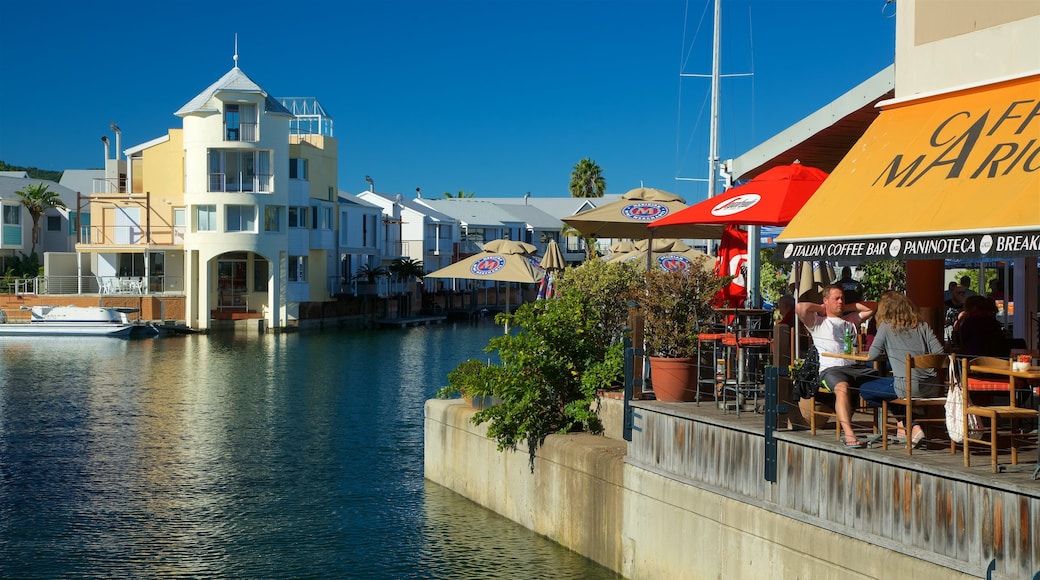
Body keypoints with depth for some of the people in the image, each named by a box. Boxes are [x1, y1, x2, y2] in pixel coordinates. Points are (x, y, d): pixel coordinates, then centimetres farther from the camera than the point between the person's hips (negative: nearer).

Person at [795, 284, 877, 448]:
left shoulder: (850, 321, 32)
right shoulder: (818, 321, 16)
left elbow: (872, 307, 35)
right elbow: (800, 308, -2)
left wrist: (847, 307, 28)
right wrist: (821, 308, 15)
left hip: (853, 368, 5)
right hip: (829, 369, -5)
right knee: (842, 387, -40)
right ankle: (849, 435, -50)